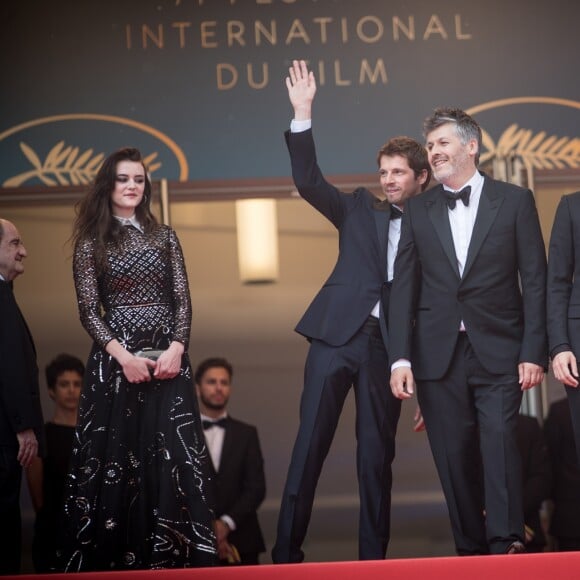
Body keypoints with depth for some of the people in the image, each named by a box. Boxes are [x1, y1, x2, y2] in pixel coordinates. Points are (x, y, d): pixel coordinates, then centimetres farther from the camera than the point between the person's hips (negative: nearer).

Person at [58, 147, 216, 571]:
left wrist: (176, 348, -10)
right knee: (114, 457, -1)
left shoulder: (164, 238, 11)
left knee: (176, 458, -3)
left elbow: (183, 300, 6)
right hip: (115, 360, -2)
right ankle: (114, 560, 4)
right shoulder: (91, 243, 5)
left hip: (168, 358, 2)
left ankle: (177, 558, 1)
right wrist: (123, 355, -14)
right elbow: (88, 310, -2)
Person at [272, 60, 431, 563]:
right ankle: (286, 552, -4)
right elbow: (308, 182, 0)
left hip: (388, 346, 0)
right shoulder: (361, 209, 13)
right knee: (310, 444, -4)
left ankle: (373, 556, 9)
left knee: (377, 454, 3)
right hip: (337, 336, 0)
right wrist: (303, 116, -10)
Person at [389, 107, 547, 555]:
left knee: (499, 442, -16)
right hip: (438, 354, 2)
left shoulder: (515, 201, 4)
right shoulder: (418, 210, 11)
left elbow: (535, 281, 1)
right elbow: (404, 287, 7)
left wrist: (533, 352, -6)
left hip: (498, 351, -2)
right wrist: (400, 357, -3)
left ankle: (506, 543, -16)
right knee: (454, 456, 1)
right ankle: (470, 548, 8)